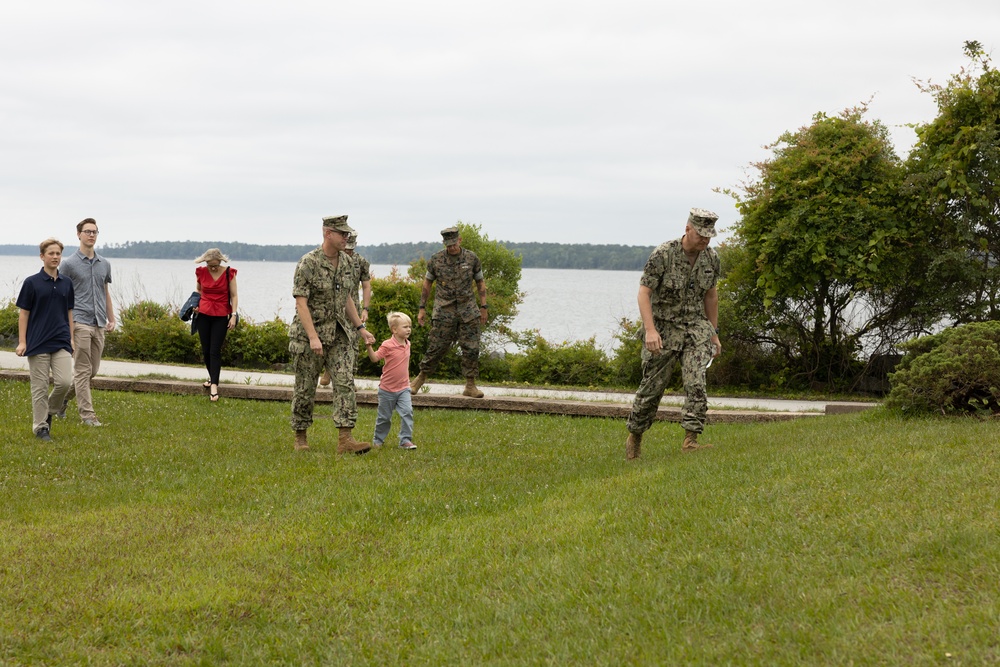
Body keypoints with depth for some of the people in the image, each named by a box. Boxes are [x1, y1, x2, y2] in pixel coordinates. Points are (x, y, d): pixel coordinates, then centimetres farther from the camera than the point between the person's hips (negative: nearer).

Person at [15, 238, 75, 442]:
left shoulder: (67, 283, 8)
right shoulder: (31, 282, -3)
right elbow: (24, 313, -2)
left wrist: (71, 338, 10)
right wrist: (22, 342, -6)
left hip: (61, 342, 3)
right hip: (38, 343, -3)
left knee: (65, 382, -9)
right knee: (40, 387, 0)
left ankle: (50, 411, 17)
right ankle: (40, 427, 10)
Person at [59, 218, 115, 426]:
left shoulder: (104, 264, 13)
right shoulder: (69, 264, -4)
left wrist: (111, 319, 14)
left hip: (99, 324, 6)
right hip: (79, 322, -6)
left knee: (92, 370, 9)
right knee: (83, 370, -6)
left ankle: (63, 398, 29)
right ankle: (87, 413, -5)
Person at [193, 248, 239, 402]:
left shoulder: (229, 273, -8)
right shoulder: (200, 272, -1)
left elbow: (234, 295, -4)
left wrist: (234, 315, -12)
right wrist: (196, 304, 0)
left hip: (221, 316, -3)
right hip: (204, 314, 3)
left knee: (215, 351, -9)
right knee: (206, 350, 7)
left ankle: (214, 386, -12)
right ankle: (213, 378, 25)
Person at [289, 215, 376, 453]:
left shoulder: (348, 263, 7)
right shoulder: (308, 263, -14)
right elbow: (301, 302, -17)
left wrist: (360, 328, 12)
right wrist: (313, 337, -25)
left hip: (340, 334, 5)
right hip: (309, 333, -5)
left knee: (345, 382, -9)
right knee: (305, 388, 4)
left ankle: (345, 438, -15)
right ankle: (300, 438, 20)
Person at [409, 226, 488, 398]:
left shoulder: (472, 259, 2)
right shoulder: (436, 259, 1)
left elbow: (480, 283, 11)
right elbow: (427, 283, 10)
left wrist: (483, 307, 6)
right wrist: (422, 308, 8)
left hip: (468, 310, 1)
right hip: (444, 311, -1)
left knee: (471, 348, -3)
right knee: (436, 347, -2)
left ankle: (470, 385, 5)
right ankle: (421, 378, 14)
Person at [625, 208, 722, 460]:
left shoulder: (711, 258, 1)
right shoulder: (663, 255, -16)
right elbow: (644, 292, -17)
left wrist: (714, 333, 17)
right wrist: (650, 330, -28)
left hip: (696, 327, 3)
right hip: (663, 329, -3)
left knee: (696, 382, -16)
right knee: (652, 387, 4)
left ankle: (691, 439, -19)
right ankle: (635, 435, 25)